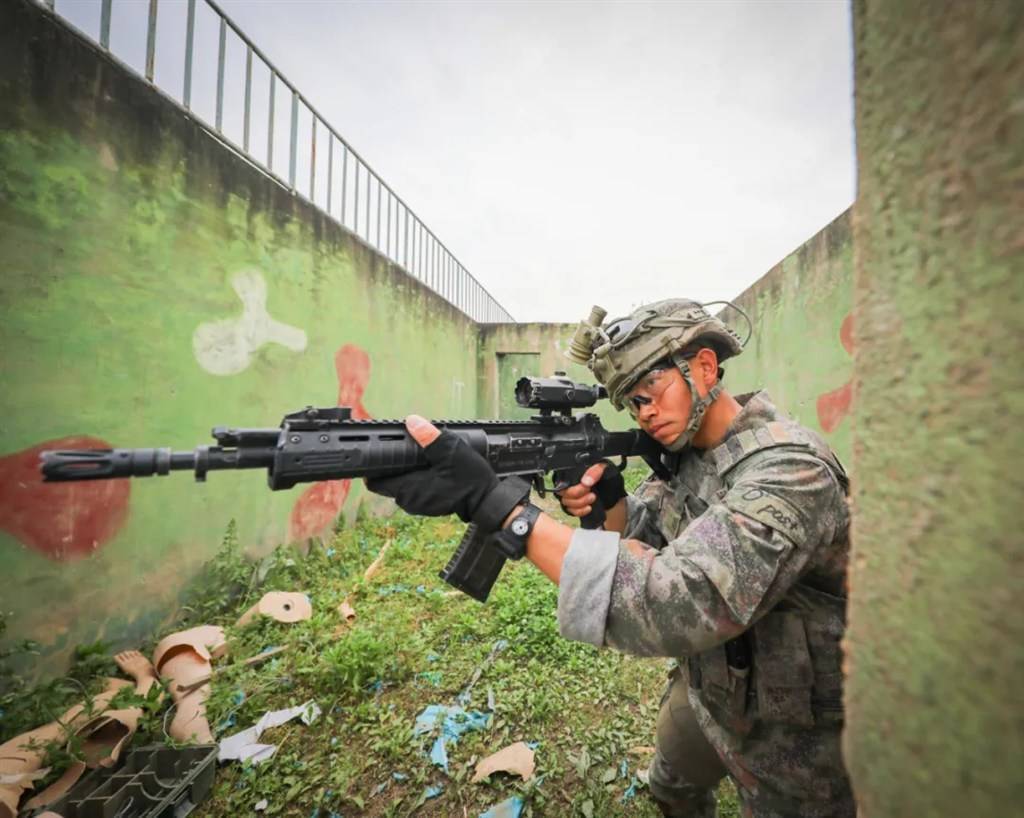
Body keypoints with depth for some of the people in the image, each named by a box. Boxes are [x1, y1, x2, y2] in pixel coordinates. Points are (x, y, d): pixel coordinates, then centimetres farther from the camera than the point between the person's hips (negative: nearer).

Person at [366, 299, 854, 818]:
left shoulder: (789, 469, -34)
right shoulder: (684, 453, -7)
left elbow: (687, 605, -46)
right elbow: (646, 540, 0)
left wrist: (492, 500, -48)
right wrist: (607, 497, -24)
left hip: (792, 734, -6)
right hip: (706, 689, 7)